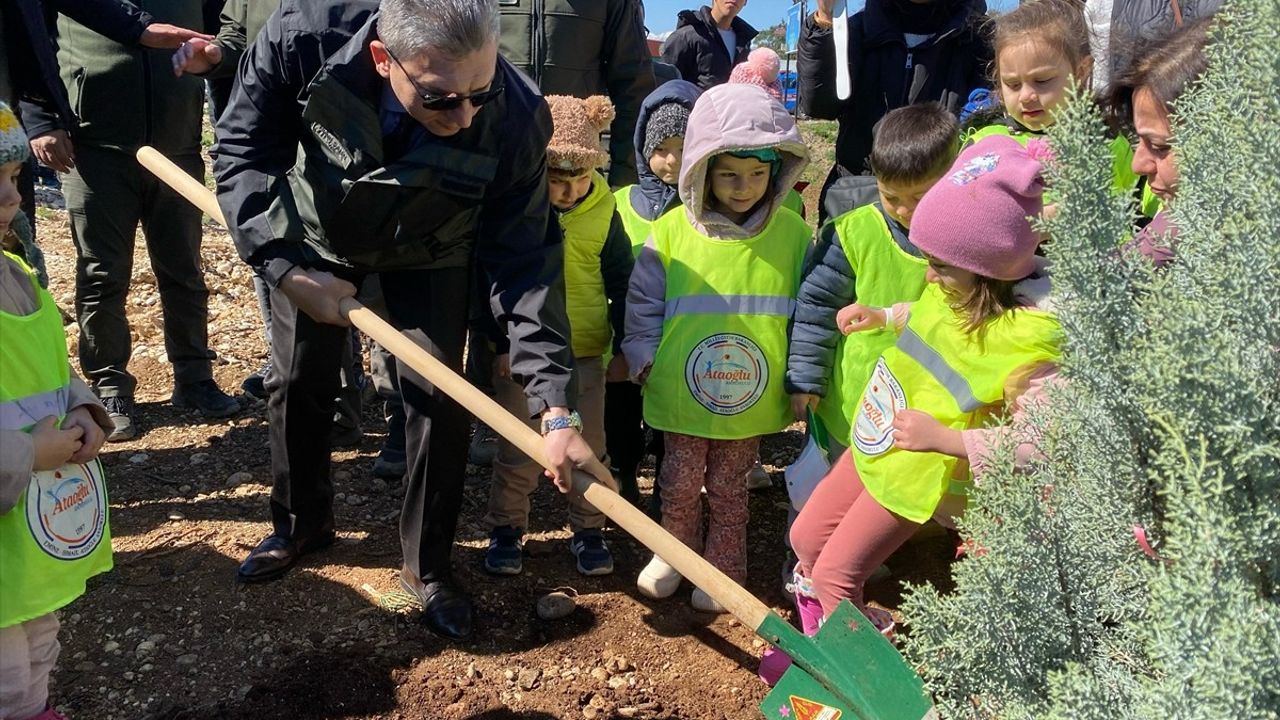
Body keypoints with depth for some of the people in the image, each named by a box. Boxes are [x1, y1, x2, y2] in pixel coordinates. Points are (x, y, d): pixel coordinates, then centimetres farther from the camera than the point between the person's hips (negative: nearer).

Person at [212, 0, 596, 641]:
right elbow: (243, 151, -21)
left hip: (427, 253, -1)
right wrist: (287, 268, -29)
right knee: (299, 384, 9)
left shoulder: (515, 117, -37)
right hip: (314, 234, 1)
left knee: (438, 397, -7)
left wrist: (555, 408, -37)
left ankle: (426, 565, 15)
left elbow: (523, 262, -32)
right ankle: (300, 525, 36)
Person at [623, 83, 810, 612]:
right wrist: (644, 358, -1)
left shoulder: (791, 233, -5)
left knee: (728, 488, 16)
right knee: (679, 482, 15)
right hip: (681, 390, 0)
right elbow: (643, 301, 2)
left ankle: (723, 568, 35)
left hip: (752, 398, 0)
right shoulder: (673, 230, -8)